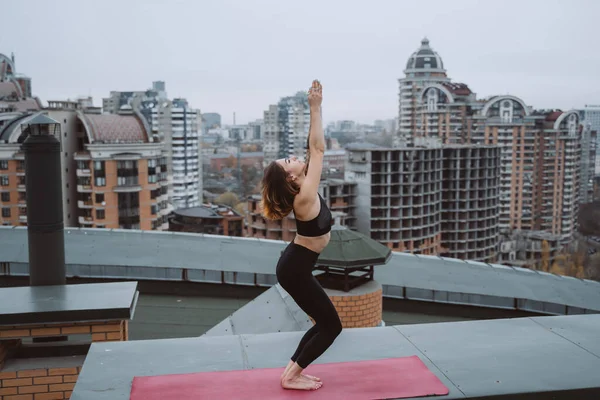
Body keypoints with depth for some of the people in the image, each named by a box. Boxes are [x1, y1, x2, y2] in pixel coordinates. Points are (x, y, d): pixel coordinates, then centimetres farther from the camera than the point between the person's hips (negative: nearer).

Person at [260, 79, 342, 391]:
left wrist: (316, 108, 0)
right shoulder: (305, 196, -24)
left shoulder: (301, 188, -1)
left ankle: (292, 369, 24)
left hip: (295, 265, 9)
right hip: (295, 270, -9)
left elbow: (314, 148, 2)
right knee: (331, 326, 3)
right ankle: (292, 376, 11)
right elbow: (318, 148, -24)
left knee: (324, 323, 17)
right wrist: (315, 108, -24)